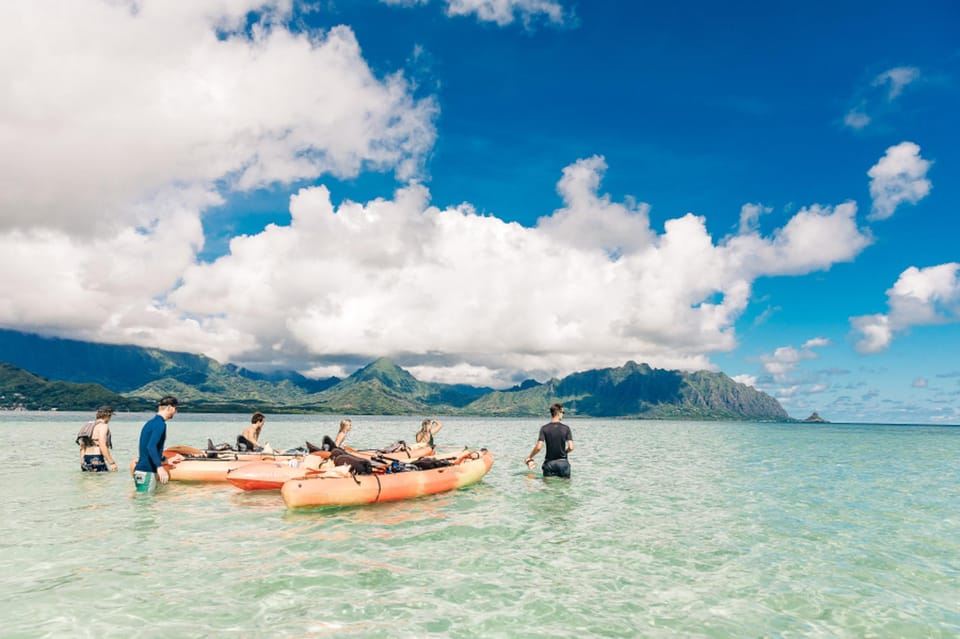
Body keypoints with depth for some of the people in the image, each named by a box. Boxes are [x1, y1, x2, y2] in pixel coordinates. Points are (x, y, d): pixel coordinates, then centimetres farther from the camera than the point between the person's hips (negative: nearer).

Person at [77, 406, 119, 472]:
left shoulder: (88, 425, 18)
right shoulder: (103, 425, -8)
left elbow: (82, 447, 17)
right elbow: (102, 446, -18)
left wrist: (82, 462, 21)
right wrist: (112, 463, -18)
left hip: (86, 459, 9)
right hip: (97, 459, -9)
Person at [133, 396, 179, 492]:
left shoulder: (152, 422, 18)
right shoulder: (160, 424, -14)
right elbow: (151, 447, -27)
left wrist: (164, 460, 40)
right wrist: (160, 467, -36)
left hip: (141, 470, 10)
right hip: (146, 472, -10)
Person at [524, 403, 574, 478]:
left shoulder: (544, 428, -6)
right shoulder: (566, 428, -5)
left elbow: (538, 447, -13)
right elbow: (571, 448, -10)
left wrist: (529, 458, 1)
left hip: (549, 463, 1)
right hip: (563, 463, 0)